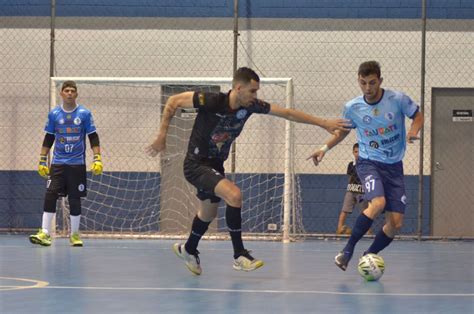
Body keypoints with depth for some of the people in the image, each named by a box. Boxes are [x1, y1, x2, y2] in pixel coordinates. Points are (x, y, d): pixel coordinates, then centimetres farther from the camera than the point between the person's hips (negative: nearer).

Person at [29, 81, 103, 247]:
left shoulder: (84, 114, -1)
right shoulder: (54, 114, 4)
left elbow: (93, 138, 1)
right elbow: (48, 139, 11)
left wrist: (97, 159, -8)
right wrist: (42, 160, 9)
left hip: (77, 164, -1)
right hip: (58, 163, 1)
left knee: (75, 199, 3)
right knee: (50, 195, -11)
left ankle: (74, 234, 16)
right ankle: (44, 233, -11)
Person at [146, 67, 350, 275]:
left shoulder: (251, 105, -10)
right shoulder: (212, 102, -27)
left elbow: (287, 113, -4)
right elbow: (173, 101, -17)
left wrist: (323, 123, -4)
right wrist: (162, 136, -16)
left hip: (215, 165, 8)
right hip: (196, 164, -8)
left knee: (209, 213, 24)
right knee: (234, 195, -26)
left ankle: (188, 250, 51)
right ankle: (240, 256, -15)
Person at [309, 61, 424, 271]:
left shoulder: (398, 99, -10)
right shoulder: (352, 108, -5)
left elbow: (418, 116, 5)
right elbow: (343, 131, 14)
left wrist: (413, 131, -16)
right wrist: (325, 148, 1)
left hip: (394, 166, 2)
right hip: (369, 162, -2)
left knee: (396, 224, -5)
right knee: (378, 202, -32)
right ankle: (348, 250, -21)